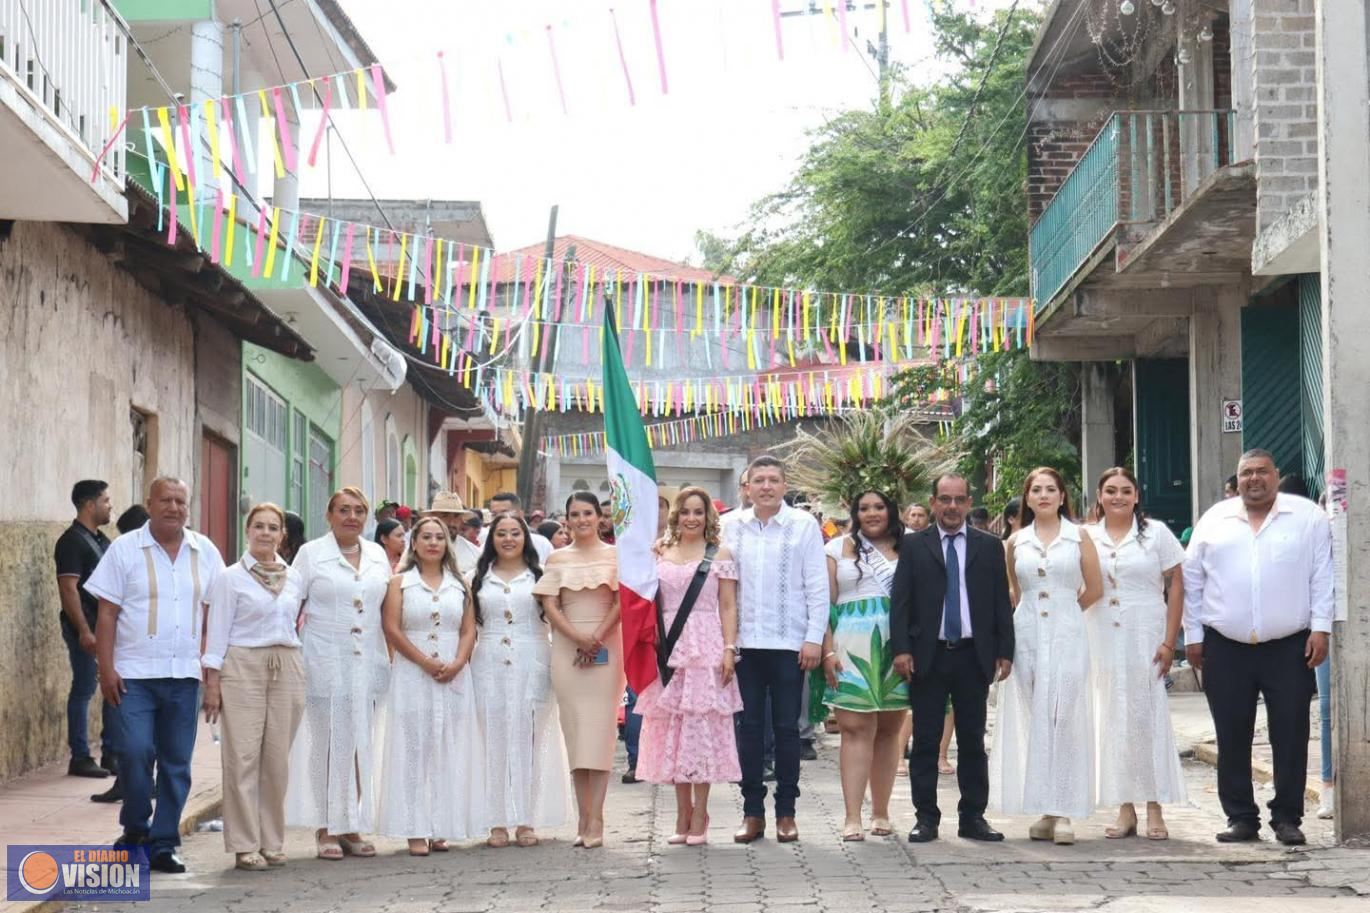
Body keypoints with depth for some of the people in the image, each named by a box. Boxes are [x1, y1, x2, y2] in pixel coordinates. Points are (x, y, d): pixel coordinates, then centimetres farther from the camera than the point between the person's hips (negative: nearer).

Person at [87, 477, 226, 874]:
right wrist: (106, 669, -9)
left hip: (185, 675, 3)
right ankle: (135, 830, 8)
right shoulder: (125, 549, -1)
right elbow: (106, 614, -2)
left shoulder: (205, 552, 8)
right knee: (136, 751, -14)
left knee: (177, 762, 4)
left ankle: (163, 843, 13)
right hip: (135, 673, -3)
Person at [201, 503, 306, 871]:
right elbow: (217, 633, -3)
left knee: (277, 758, 5)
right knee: (243, 757, -6)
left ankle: (272, 842, 13)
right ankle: (245, 846, -2)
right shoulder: (232, 578, -1)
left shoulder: (294, 578, 12)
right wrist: (212, 682, -8)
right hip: (243, 666, -4)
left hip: (286, 669, 4)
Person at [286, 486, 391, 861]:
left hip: (368, 662, 4)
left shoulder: (378, 555, 13)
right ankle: (326, 829, 4)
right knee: (328, 742, -2)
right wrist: (296, 635, -11)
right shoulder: (311, 554, 2)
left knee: (361, 743, 5)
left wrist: (390, 657, 13)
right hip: (326, 664, -4)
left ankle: (352, 826, 12)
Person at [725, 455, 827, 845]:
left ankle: (786, 812, 11)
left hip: (789, 644, -2)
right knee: (749, 727, 5)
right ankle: (752, 811, 12)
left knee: (786, 728, 3)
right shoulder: (733, 527, 6)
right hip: (745, 643, 2)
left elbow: (817, 586, -2)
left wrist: (814, 638, -7)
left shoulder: (804, 526, -1)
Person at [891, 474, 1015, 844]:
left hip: (973, 656, 1)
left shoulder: (989, 546, 8)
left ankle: (973, 817, 12)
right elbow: (899, 602, 0)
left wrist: (1004, 652, 1)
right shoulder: (913, 545, 4)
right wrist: (901, 650, -9)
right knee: (925, 741, 2)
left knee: (973, 741, 6)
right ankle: (926, 817, 7)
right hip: (927, 657, -1)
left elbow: (1002, 603, 8)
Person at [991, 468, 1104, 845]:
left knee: (1065, 718, -7)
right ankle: (1045, 812, 5)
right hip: (1027, 636, 2)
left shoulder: (1079, 538, 4)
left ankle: (1064, 813, -7)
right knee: (1033, 720, 1)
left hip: (1067, 635, -2)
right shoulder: (1016, 543, 10)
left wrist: (1061, 611, 12)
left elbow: (1095, 589, 7)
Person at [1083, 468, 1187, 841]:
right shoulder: (1087, 537, 8)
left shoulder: (1156, 533, 2)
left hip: (1145, 638, -2)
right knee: (1113, 721, 4)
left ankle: (1155, 810, 2)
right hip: (1102, 639, 2)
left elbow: (1176, 587, 0)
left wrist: (1169, 642, -8)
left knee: (1149, 718, -3)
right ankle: (1126, 810, 9)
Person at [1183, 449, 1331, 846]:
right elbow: (1192, 581, 10)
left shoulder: (1308, 517, 4)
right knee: (1232, 738, 4)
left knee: (1291, 735, 0)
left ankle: (1288, 817, 8)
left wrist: (1321, 628, -6)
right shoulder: (1214, 520, 9)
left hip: (1289, 647, -2)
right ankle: (1240, 817, 13)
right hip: (1226, 648, 2)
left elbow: (1322, 577, 1)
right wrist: (1193, 635, 6)